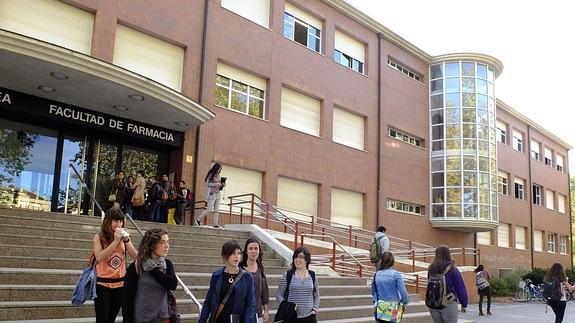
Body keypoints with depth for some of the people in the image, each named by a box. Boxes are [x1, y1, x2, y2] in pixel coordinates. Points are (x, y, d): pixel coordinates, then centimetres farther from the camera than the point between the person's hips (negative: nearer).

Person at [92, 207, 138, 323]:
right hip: (103, 284, -4)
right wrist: (115, 241, -21)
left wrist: (126, 240, -15)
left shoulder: (123, 237, 5)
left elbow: (135, 256, -4)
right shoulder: (99, 237, -5)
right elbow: (99, 257, -20)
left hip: (120, 283, 4)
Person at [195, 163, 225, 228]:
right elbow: (207, 184, -12)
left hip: (217, 194, 7)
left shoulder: (218, 176, 15)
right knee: (209, 209, -9)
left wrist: (222, 185, 3)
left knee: (217, 210, 0)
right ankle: (199, 219, 5)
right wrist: (216, 184, -16)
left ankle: (215, 224, -1)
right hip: (212, 193, -7)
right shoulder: (211, 175, -6)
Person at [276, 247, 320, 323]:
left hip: (309, 317, 2)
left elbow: (316, 296, 14)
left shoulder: (312, 276, 6)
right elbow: (279, 295, 1)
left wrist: (315, 309, 1)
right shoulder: (287, 275, -1)